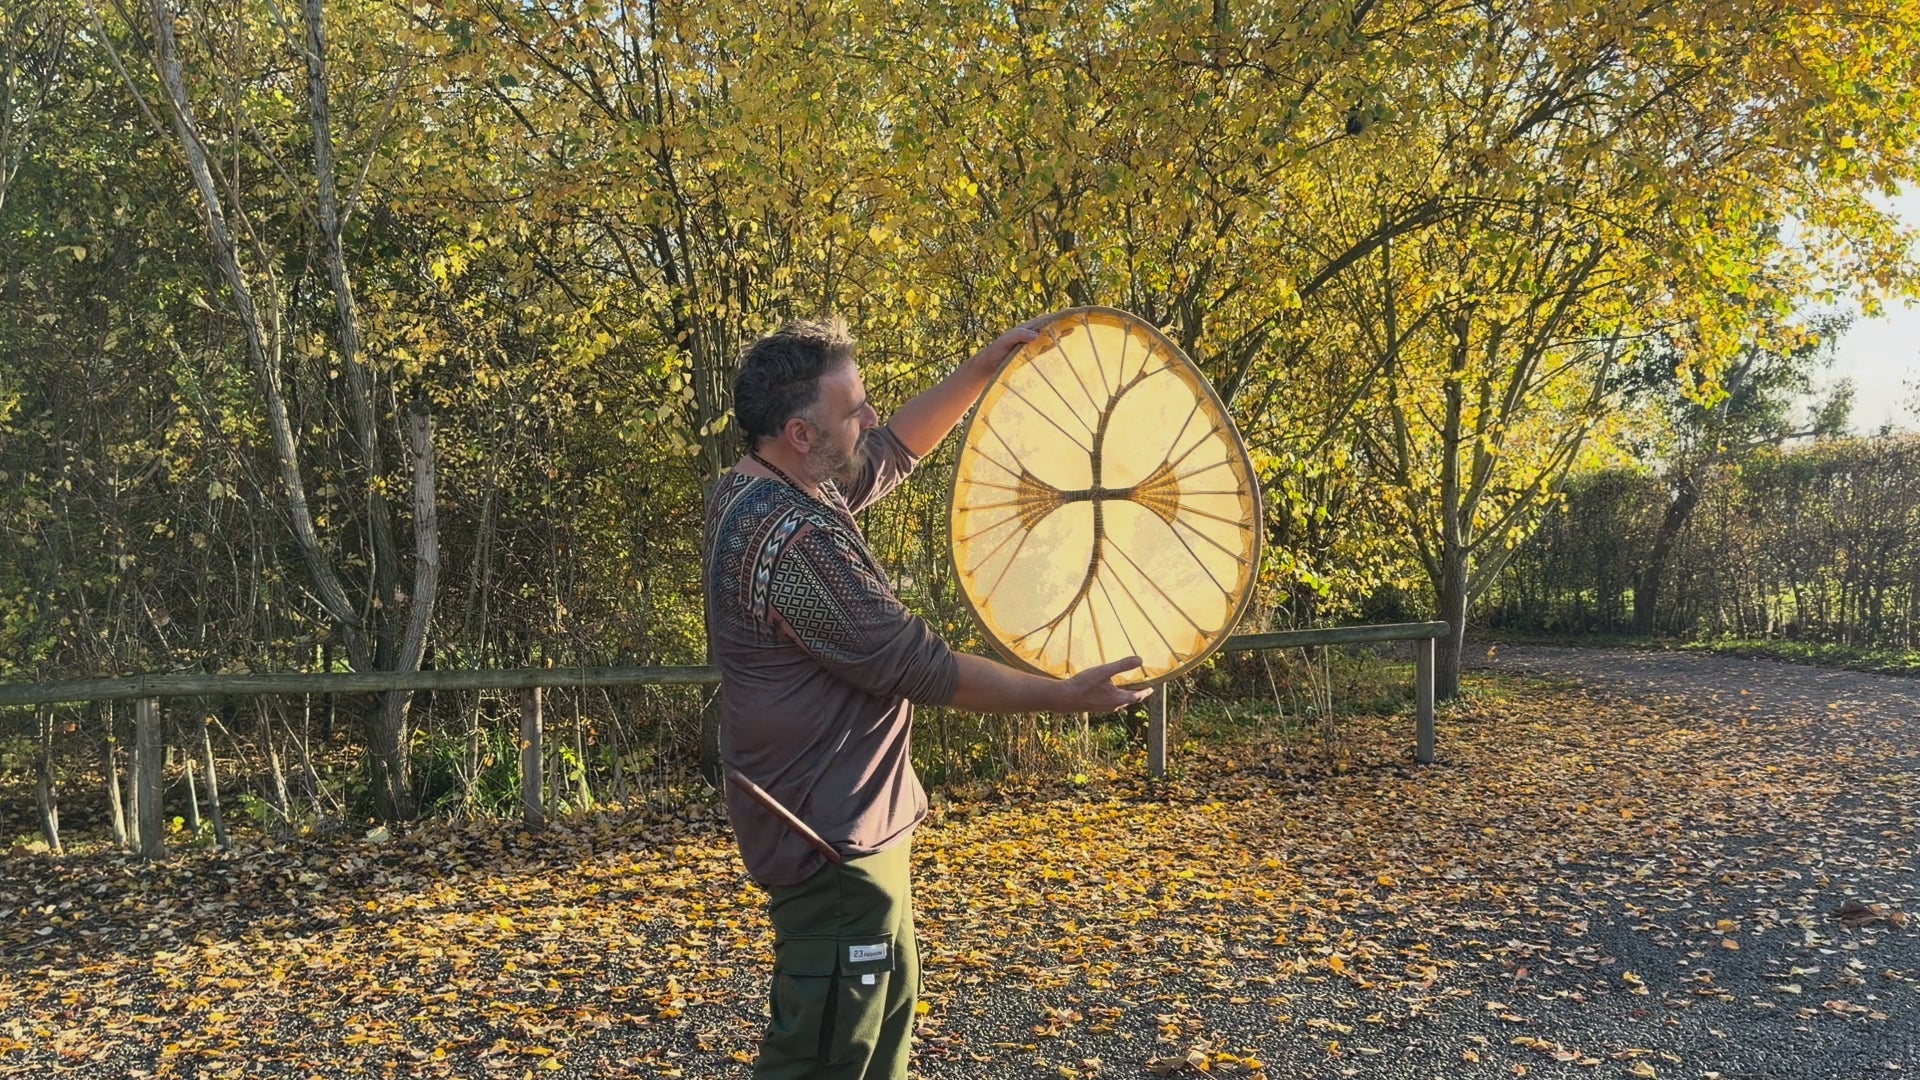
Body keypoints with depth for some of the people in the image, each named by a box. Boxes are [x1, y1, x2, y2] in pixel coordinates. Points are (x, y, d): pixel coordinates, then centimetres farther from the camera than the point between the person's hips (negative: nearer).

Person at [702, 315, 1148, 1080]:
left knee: (883, 1010, 24)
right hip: (832, 832, -11)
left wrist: (989, 364, 13)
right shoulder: (793, 541, -28)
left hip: (839, 812, 11)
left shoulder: (754, 491, 3)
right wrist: (1064, 696, -15)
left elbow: (894, 449, 17)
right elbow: (920, 668, -24)